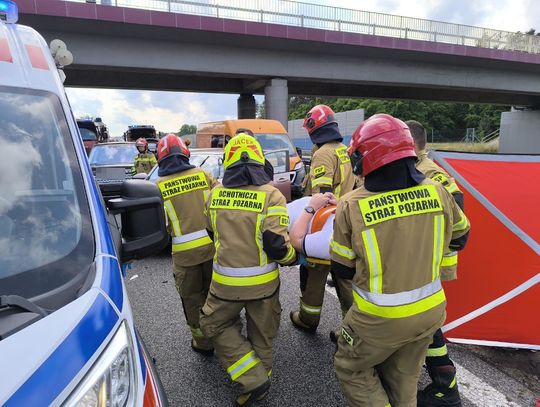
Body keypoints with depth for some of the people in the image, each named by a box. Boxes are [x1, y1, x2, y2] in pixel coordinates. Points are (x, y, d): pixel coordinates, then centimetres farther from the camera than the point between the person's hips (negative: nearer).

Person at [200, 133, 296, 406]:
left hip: (225, 281, 1)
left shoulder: (215, 194, -4)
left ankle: (254, 381, 18)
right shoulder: (271, 196, -15)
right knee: (261, 334, 20)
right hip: (262, 282, 0)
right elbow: (277, 247, -18)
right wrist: (295, 256, 2)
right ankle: (260, 380, 40)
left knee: (216, 324, 23)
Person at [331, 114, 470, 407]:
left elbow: (343, 269, -10)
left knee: (351, 369, 22)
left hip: (381, 318, -4)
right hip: (431, 310, 5)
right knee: (403, 378, 27)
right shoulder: (436, 191, -11)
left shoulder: (352, 206, -22)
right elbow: (460, 236, 9)